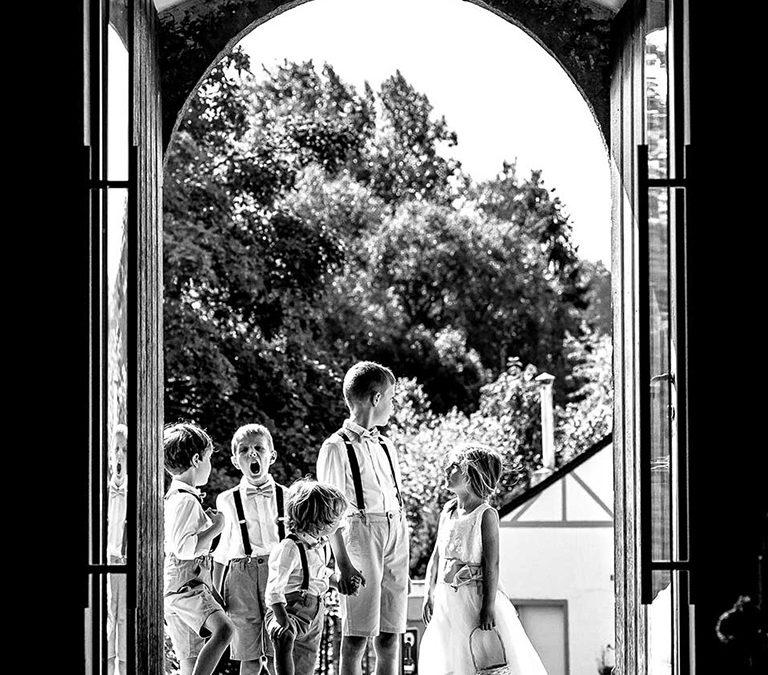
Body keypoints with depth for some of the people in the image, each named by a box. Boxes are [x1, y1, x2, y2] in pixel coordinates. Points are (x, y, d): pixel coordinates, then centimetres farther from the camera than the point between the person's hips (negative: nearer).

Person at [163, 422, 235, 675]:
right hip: (184, 587, -11)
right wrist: (215, 527, -12)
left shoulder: (173, 497, 21)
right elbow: (184, 548, -22)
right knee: (223, 629, -30)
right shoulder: (186, 500, -12)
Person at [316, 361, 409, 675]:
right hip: (361, 533, -6)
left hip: (396, 536, 6)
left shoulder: (386, 446, 18)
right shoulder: (337, 447, -3)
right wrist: (343, 564, -17)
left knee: (389, 639, 4)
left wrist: (403, 562, 14)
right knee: (356, 638, -8)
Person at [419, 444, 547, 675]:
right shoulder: (448, 510, 8)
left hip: (474, 595, -6)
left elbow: (492, 564, -14)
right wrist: (430, 594, 10)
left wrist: (489, 607, -18)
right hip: (446, 598, 7)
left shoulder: (486, 515, -11)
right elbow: (436, 555, 14)